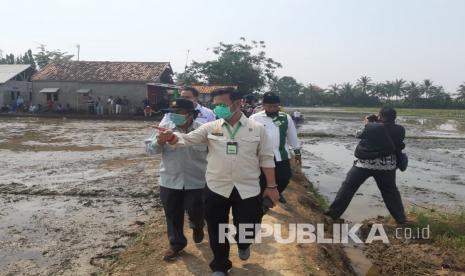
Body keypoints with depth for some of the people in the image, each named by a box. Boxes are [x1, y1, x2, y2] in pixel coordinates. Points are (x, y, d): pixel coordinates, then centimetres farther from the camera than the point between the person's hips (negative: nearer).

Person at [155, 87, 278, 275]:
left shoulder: (257, 129, -2)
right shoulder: (210, 127, 0)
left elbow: (266, 158, 1)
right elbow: (188, 139, -9)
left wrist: (271, 186, 1)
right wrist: (172, 137, -31)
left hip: (248, 189, -1)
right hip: (217, 189, 1)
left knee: (248, 228, 10)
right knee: (217, 231, 11)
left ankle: (243, 244, 48)